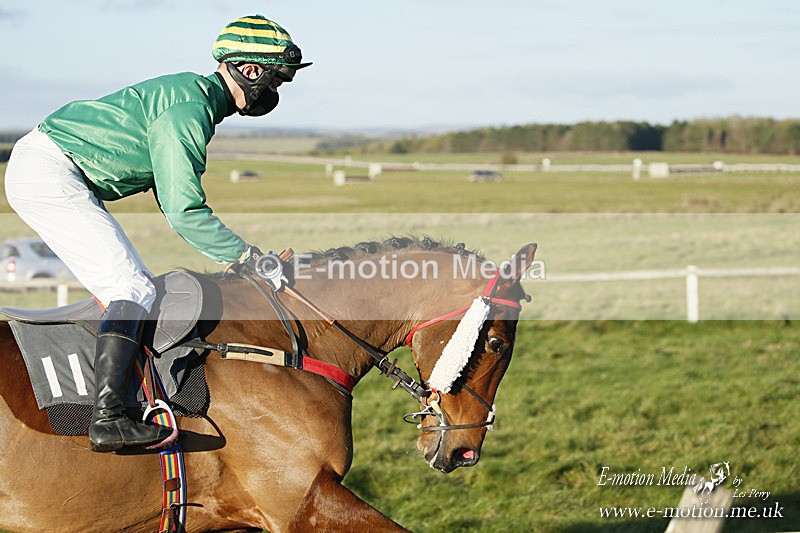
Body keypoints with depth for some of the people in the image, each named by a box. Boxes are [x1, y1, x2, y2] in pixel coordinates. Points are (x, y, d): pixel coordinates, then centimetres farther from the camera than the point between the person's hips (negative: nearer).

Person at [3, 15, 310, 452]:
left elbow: (174, 200, 21)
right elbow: (185, 214, -22)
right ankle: (108, 419, -24)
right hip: (49, 174, -11)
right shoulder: (190, 108, -18)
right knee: (133, 292, -16)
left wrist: (237, 254, 14)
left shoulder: (191, 93, 15)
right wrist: (251, 260, -16)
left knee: (133, 289, 12)